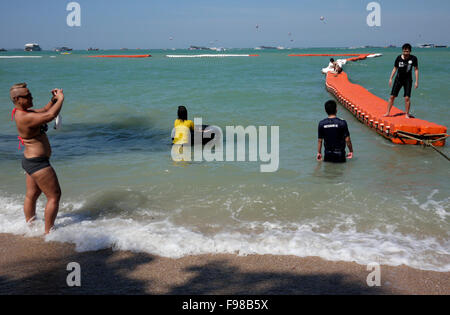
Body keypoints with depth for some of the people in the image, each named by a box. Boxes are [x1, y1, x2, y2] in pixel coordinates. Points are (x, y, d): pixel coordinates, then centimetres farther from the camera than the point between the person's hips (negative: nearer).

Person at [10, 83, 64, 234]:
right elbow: (50, 115, -33)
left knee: (32, 195, 20)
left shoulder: (23, 112, 7)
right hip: (37, 162, -11)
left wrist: (53, 100, 3)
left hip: (30, 160, 11)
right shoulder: (24, 117, -25)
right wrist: (60, 99, -19)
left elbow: (44, 111, 20)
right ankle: (48, 232, 2)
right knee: (54, 195, -4)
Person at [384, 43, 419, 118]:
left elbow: (416, 69, -4)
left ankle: (407, 114, 6)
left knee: (407, 97, -8)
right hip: (398, 79, 2)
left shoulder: (413, 58, -9)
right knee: (392, 96, 1)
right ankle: (388, 113, 12)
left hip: (408, 80, -2)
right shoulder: (399, 58, -5)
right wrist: (391, 78, 3)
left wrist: (417, 81, -7)